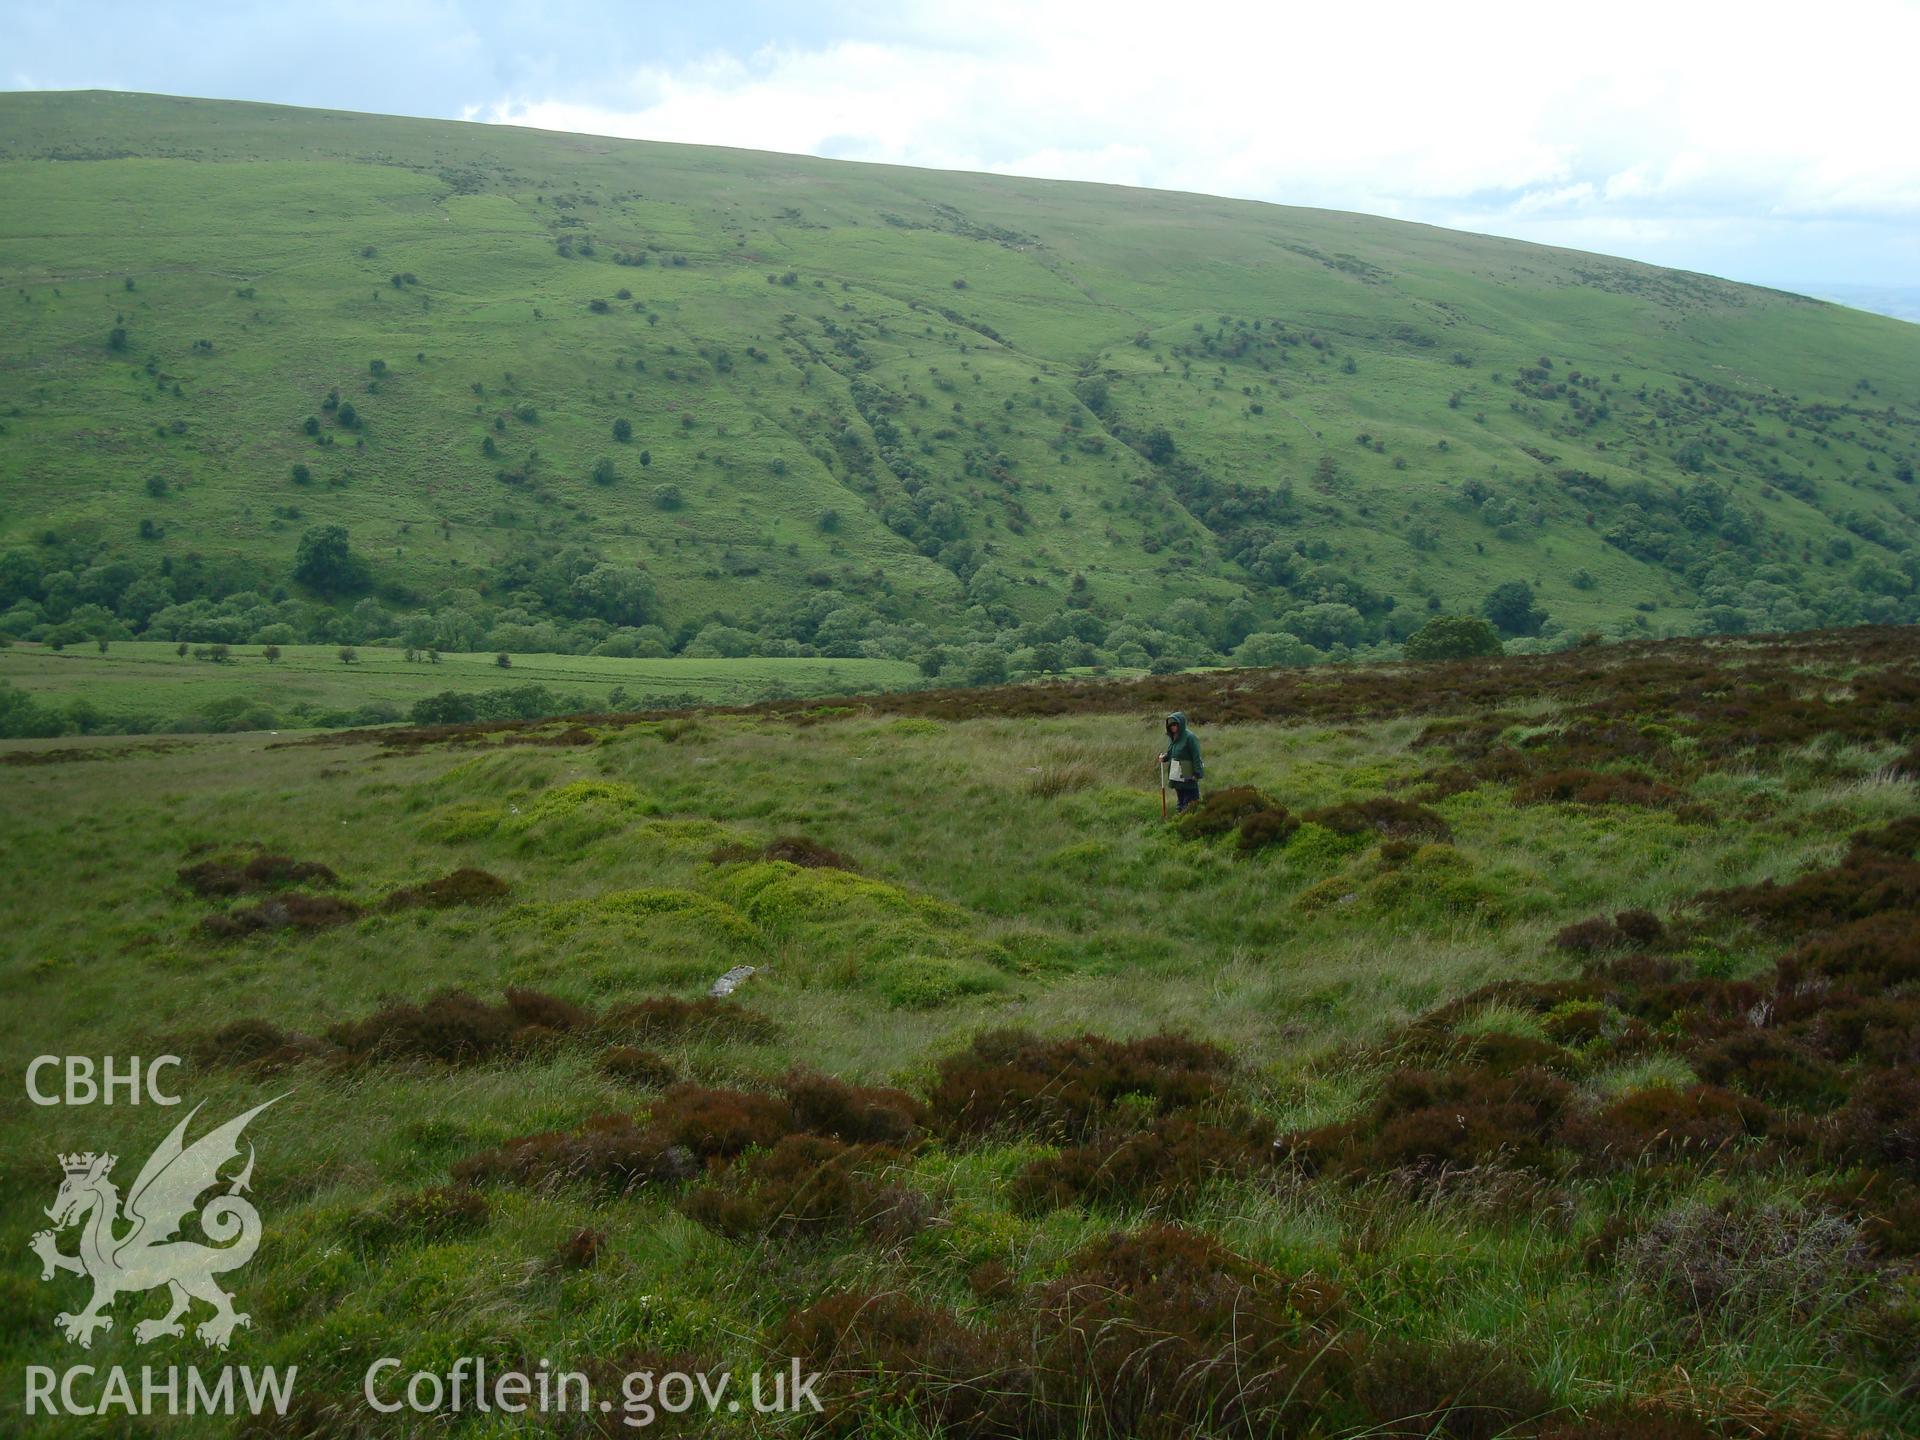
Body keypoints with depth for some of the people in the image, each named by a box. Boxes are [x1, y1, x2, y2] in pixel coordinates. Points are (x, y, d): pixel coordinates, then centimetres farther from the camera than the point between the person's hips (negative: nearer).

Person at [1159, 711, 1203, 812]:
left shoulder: (1189, 737, -15)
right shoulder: (1173, 737, 10)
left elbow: (1196, 756, -16)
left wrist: (1196, 774, -19)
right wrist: (1164, 757, 1)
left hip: (1188, 776, -8)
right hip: (1176, 776, 8)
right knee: (1180, 800, 14)